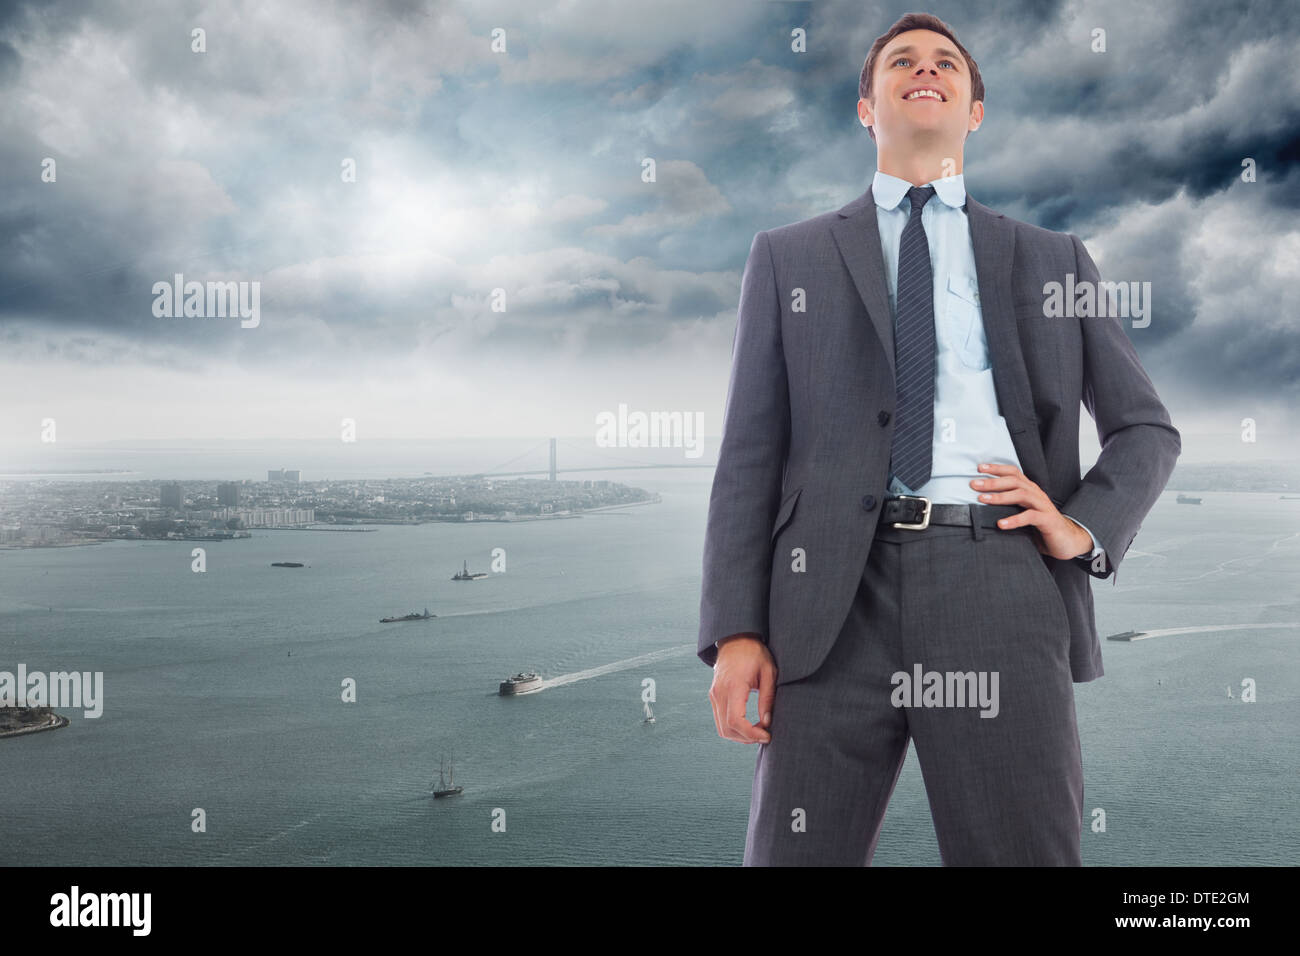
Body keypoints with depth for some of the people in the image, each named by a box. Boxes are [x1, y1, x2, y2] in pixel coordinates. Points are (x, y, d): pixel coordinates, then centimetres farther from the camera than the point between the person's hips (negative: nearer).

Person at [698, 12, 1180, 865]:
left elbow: (1147, 428, 24)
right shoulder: (788, 258, 17)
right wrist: (736, 630, -2)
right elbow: (751, 451, 9)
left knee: (1026, 852, 0)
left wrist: (1088, 527, 3)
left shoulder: (1054, 262, 20)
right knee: (797, 854, 0)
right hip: (836, 592, 0)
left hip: (1001, 580, 1)